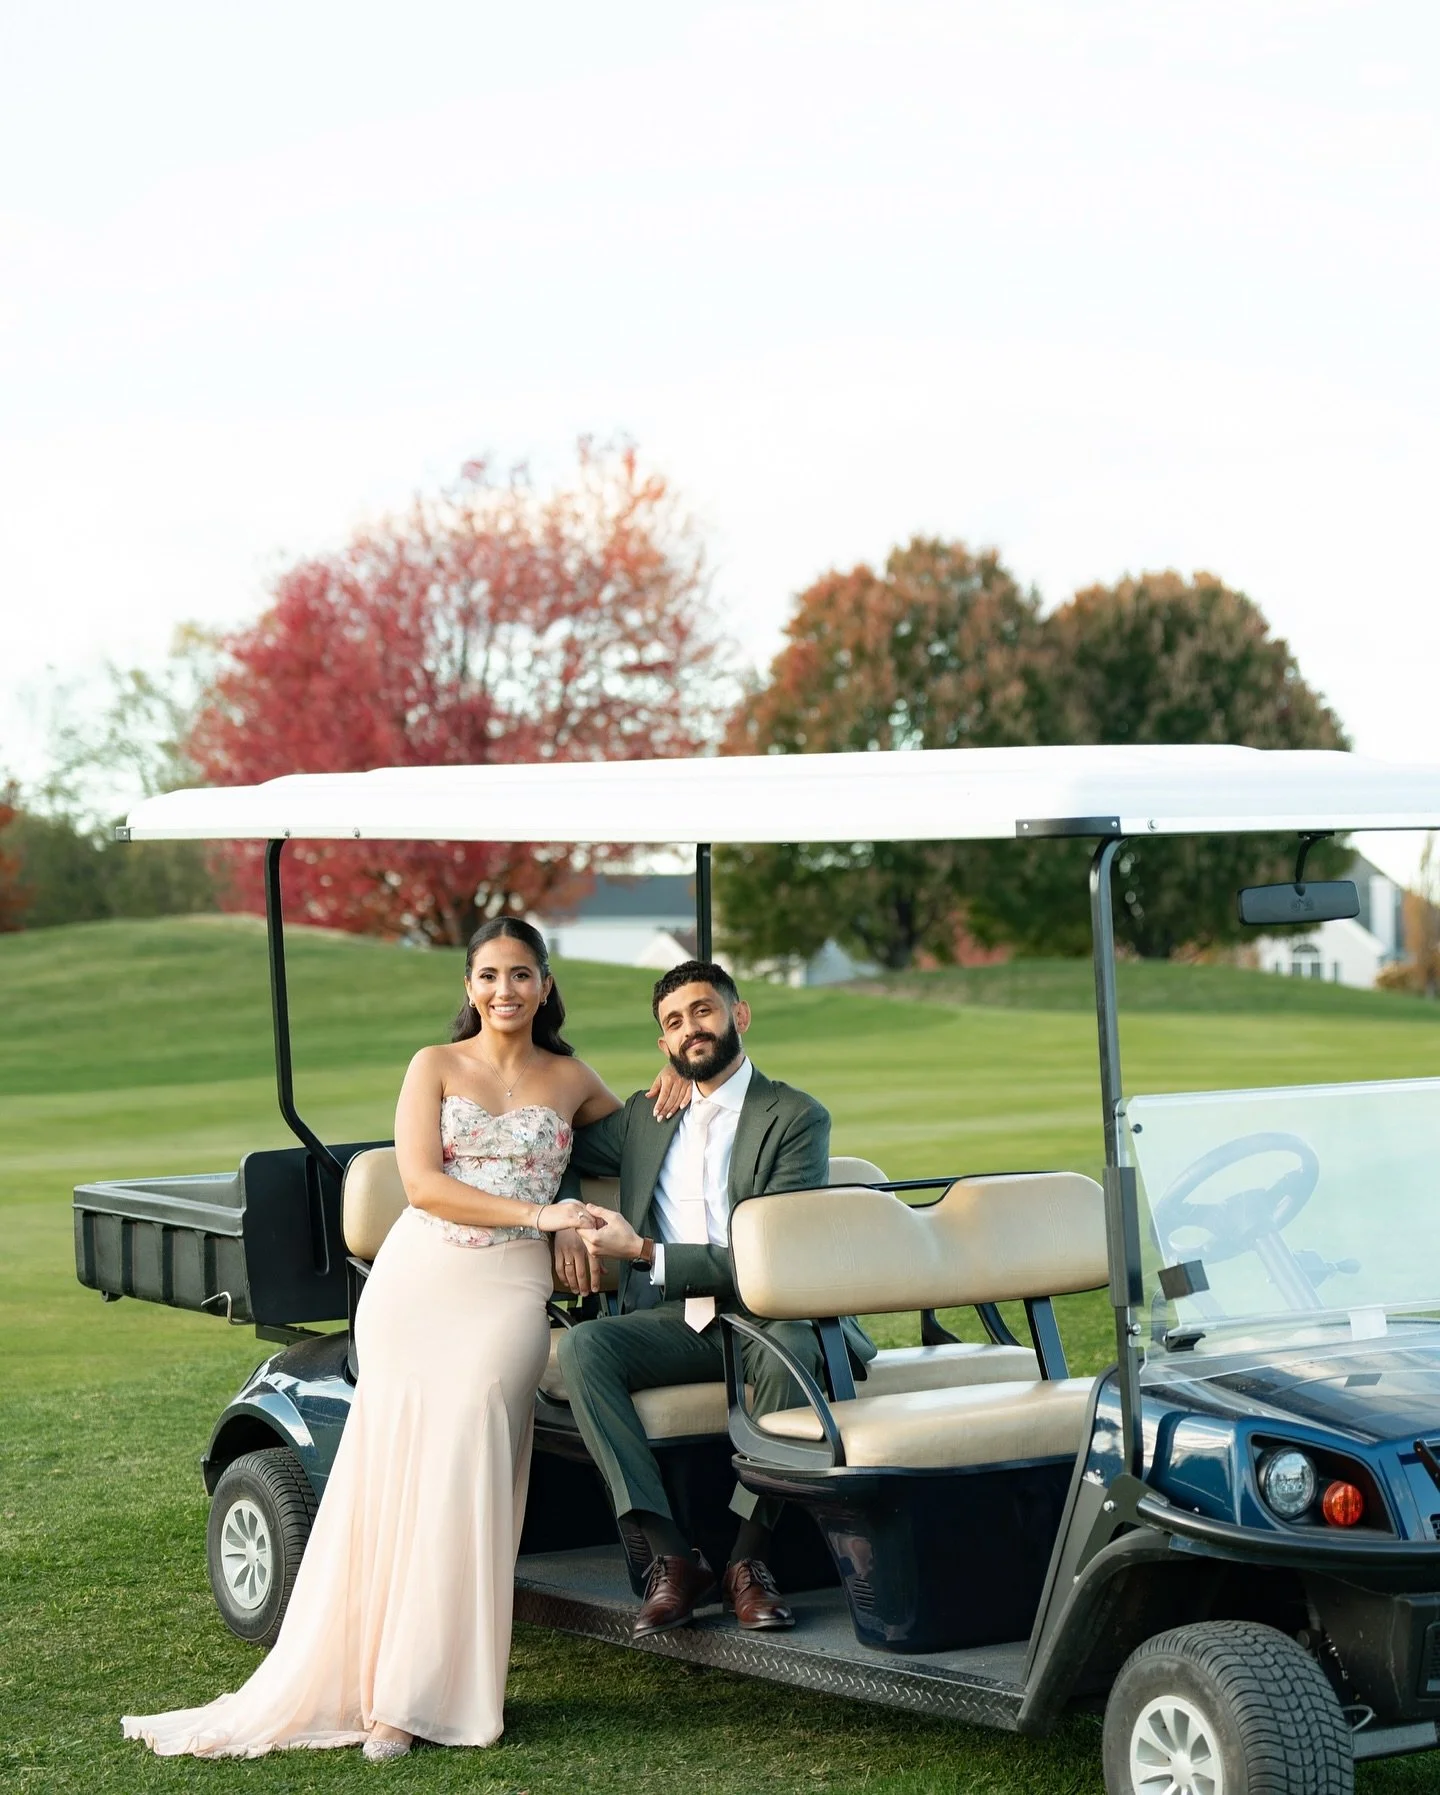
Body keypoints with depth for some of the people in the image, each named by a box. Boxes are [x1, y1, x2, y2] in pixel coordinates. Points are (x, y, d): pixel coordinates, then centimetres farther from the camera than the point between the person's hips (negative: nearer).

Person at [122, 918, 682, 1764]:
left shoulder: (570, 1079, 12)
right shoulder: (435, 1067, 8)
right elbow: (422, 1182, -5)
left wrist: (676, 1080, 10)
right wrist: (534, 1212, -14)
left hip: (508, 1290, 0)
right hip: (417, 1279, 0)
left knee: (462, 1462, -15)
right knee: (395, 1464, -9)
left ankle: (416, 1694, -12)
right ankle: (354, 1672, -3)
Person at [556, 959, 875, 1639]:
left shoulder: (796, 1118, -2)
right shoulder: (645, 1117, 17)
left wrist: (646, 1252, -15)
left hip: (768, 1313, -4)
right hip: (678, 1322, 5)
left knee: (790, 1348, -39)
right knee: (583, 1345, -26)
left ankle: (748, 1557, -25)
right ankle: (672, 1556, -29)